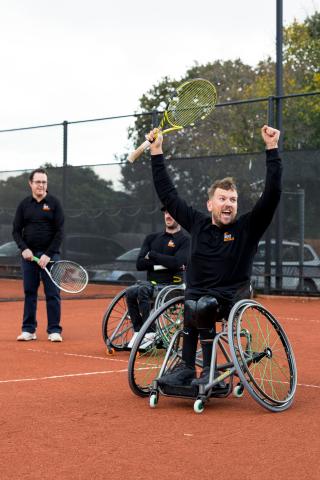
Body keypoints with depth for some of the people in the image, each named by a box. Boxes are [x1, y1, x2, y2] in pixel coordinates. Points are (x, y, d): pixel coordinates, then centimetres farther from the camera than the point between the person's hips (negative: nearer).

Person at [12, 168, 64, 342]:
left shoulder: (54, 203, 0)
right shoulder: (24, 204, 8)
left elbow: (59, 231, -4)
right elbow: (16, 231, 8)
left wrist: (48, 254, -12)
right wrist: (24, 249, -8)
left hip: (49, 255, -2)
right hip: (29, 254, 2)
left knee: (52, 293, -2)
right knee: (29, 292, 6)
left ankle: (54, 330, 3)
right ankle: (28, 330, 11)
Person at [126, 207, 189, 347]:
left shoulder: (184, 240, 3)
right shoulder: (152, 238, 17)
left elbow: (177, 262, -16)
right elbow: (140, 264, 5)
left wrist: (152, 255, -6)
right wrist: (163, 263, -8)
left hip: (171, 285, -4)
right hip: (151, 283, 4)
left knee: (143, 290, -32)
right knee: (130, 292, -27)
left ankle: (150, 333, -26)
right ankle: (138, 332, -20)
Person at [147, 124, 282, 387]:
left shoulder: (247, 228, 0)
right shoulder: (198, 223, 7)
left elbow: (272, 194, -10)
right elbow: (168, 194, 12)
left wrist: (272, 148, -15)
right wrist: (157, 151, 11)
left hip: (231, 298, -2)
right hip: (197, 294, 3)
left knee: (200, 306, -31)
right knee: (193, 304, -31)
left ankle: (188, 366, -23)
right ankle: (188, 367, -26)